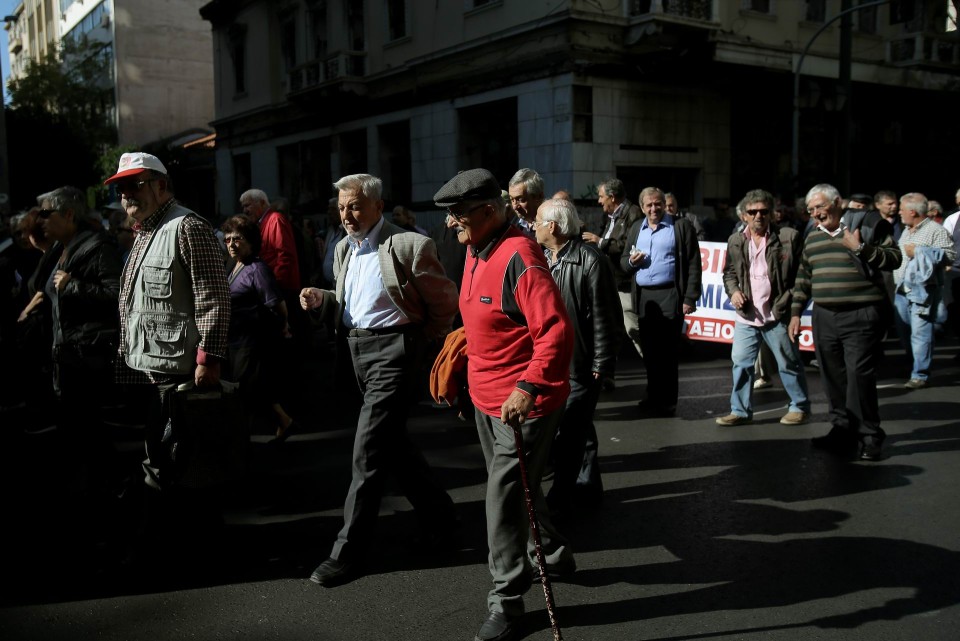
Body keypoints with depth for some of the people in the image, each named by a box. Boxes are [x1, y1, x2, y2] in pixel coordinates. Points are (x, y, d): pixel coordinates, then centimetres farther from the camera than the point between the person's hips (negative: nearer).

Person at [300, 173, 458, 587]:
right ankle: (437, 513, 36)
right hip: (357, 350, 9)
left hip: (392, 349, -8)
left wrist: (420, 340, 2)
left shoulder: (407, 246, -13)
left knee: (368, 451, -9)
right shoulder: (344, 249, 12)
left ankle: (348, 552, 0)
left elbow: (445, 303, -5)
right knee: (393, 441, 17)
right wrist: (322, 300, 0)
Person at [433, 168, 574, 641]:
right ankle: (554, 553, 45)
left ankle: (506, 599, 13)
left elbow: (556, 330, -28)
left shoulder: (519, 257, -23)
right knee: (515, 487, 23)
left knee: (504, 500, -3)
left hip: (523, 402, -10)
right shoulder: (476, 252, 7)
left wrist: (528, 387, -33)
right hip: (486, 396, 10)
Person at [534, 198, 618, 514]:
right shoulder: (542, 259, 10)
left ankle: (561, 496, 12)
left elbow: (604, 317, -16)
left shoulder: (589, 260, -16)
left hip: (579, 363, -8)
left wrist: (601, 365, -16)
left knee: (569, 431, -1)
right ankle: (587, 487, 33)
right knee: (578, 428, 19)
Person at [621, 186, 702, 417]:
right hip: (643, 298, 5)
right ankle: (654, 397, 20)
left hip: (669, 297, -5)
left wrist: (690, 298, -11)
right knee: (649, 351, 9)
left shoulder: (682, 227, 0)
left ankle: (667, 401, 6)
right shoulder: (636, 228, 16)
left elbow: (693, 265, -5)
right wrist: (631, 261, -3)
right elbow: (623, 261, 21)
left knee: (666, 352, -3)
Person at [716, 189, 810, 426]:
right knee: (741, 363, 6)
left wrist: (790, 301, -11)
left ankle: (800, 407, 24)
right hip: (746, 316, 4)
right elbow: (729, 272, 16)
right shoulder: (735, 241, 6)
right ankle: (740, 410, 17)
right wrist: (733, 291, -2)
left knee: (789, 363, 8)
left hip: (777, 315, -3)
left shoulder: (789, 237, -6)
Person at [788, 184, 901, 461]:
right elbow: (803, 278, 21)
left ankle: (869, 436, 2)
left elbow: (894, 258, -7)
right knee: (832, 378, 8)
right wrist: (796, 313, 17)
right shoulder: (812, 238, 16)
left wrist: (861, 248, -18)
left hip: (861, 316, -6)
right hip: (824, 318, 6)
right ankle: (842, 430, 20)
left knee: (859, 377, -9)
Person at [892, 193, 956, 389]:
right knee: (903, 330, 13)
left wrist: (918, 251, -18)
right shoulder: (906, 230, 19)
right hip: (902, 289, 8)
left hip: (923, 290, -8)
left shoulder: (936, 230, -8)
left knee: (920, 333, -9)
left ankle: (920, 375, -4)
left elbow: (950, 255, -18)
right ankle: (913, 364, 28)